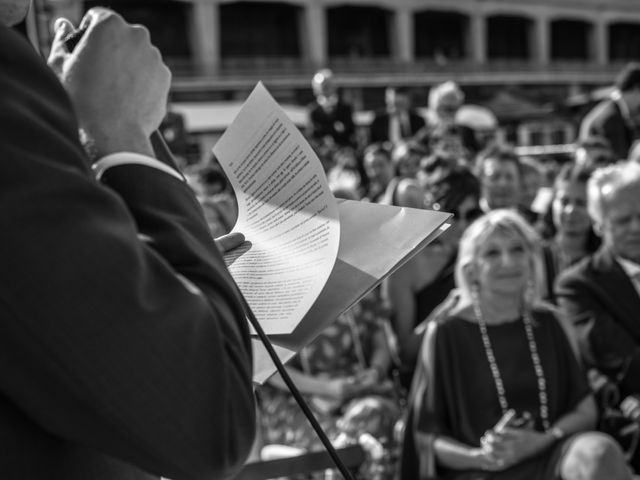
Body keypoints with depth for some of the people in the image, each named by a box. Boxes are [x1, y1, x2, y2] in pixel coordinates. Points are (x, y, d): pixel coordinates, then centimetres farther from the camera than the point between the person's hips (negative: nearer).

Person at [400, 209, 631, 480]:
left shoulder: (545, 323, 12)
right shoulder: (446, 333, 1)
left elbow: (585, 411, 11)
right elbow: (426, 436, 2)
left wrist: (541, 441, -9)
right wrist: (478, 456, -17)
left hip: (550, 457, 5)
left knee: (600, 451, -28)